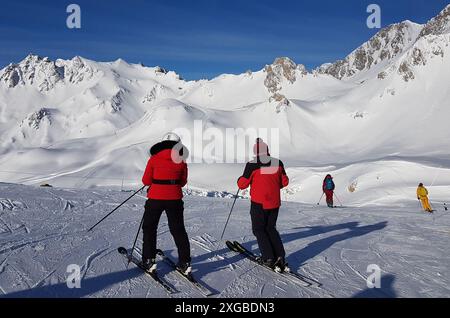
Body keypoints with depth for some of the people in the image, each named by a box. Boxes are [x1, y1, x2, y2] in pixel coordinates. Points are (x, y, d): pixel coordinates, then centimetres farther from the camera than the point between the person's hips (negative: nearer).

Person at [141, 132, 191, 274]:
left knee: (149, 228, 16)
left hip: (155, 198, -1)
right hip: (175, 199, 2)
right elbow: (183, 182, 6)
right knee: (178, 230, 12)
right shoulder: (181, 161, 0)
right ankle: (185, 262, 11)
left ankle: (149, 261, 15)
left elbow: (146, 181, -2)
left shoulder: (154, 159, -4)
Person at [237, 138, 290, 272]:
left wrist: (240, 179, 14)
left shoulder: (252, 165, -13)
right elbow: (284, 182, 7)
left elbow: (242, 184, -8)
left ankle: (268, 258, 2)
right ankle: (280, 257, 8)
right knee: (271, 228, 18)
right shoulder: (278, 163, -1)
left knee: (259, 229, 11)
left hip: (259, 204, -4)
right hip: (274, 203, 4)